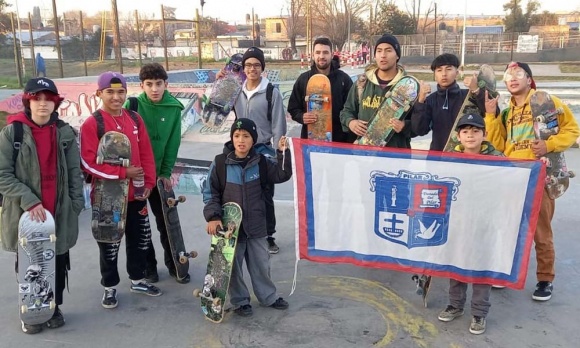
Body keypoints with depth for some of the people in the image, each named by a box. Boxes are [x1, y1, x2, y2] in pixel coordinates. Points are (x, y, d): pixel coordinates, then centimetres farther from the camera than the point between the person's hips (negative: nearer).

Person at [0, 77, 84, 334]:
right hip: (25, 213, -2)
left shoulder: (65, 132, 1)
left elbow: (75, 171, 5)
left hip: (60, 212, 2)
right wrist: (29, 201, -17)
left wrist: (75, 204, 0)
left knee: (58, 262, 13)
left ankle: (54, 307, 34)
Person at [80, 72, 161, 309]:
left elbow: (146, 154, 7)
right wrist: (123, 173, -20)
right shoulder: (91, 124, -11)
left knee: (140, 239, 17)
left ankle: (138, 280, 36)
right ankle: (110, 287, 26)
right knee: (109, 244, 8)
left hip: (136, 194, 5)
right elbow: (89, 162, -16)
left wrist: (149, 183, -2)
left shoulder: (135, 120, 5)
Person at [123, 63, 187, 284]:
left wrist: (166, 172, -5)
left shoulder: (174, 108, -4)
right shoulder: (132, 105, -9)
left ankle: (174, 264, 21)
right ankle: (148, 265, 22)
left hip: (159, 173, 1)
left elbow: (173, 143, -2)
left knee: (167, 220, 8)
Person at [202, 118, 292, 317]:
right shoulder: (220, 163, -9)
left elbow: (281, 175, -1)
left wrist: (283, 153, -12)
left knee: (261, 263, 15)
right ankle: (240, 301, 27)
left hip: (256, 225, 3)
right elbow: (210, 193, -5)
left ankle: (268, 297, 33)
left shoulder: (260, 162, -1)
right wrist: (212, 216, -15)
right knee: (234, 267, 9)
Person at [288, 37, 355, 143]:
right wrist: (302, 117, -13)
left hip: (338, 139, -1)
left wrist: (351, 141, -8)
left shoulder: (344, 79, 2)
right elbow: (293, 108, 11)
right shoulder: (303, 79, 7)